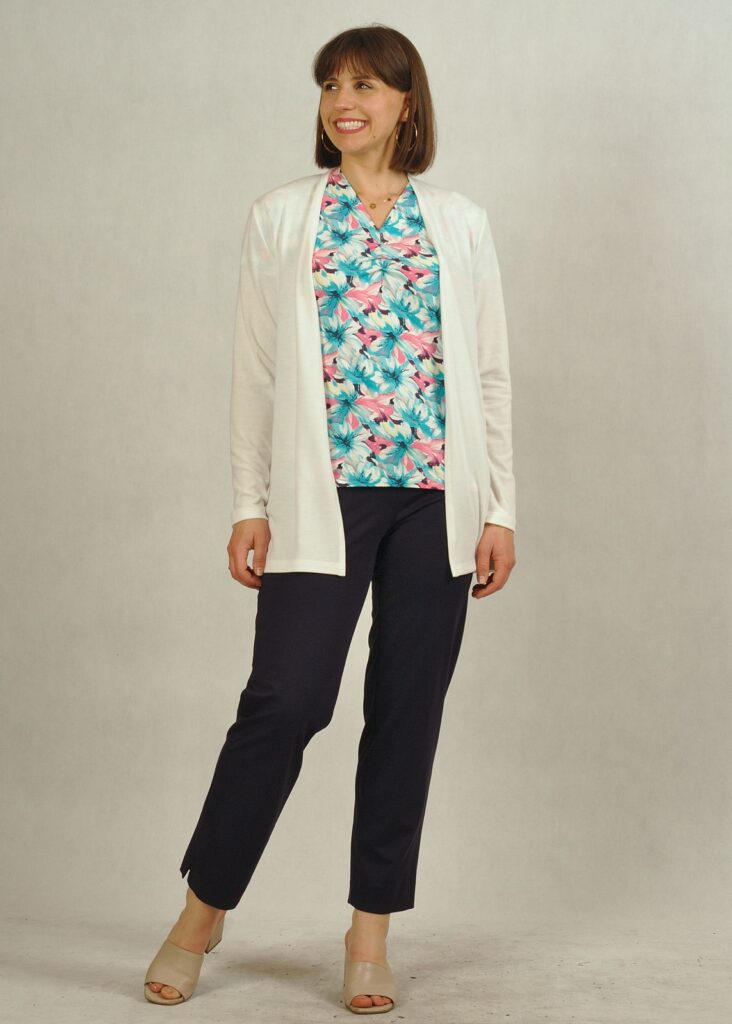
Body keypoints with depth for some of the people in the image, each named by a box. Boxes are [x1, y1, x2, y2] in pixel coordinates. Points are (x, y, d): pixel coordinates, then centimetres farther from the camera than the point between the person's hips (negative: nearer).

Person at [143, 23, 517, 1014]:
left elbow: (492, 375, 9)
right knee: (285, 700, -8)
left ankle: (371, 931, 17)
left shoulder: (461, 224, 9)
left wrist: (499, 509, 3)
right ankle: (203, 911, 12)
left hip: (436, 498, 2)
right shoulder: (281, 217, 7)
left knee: (409, 711, 5)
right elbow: (255, 371, 5)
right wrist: (250, 505, 0)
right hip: (323, 496, -2)